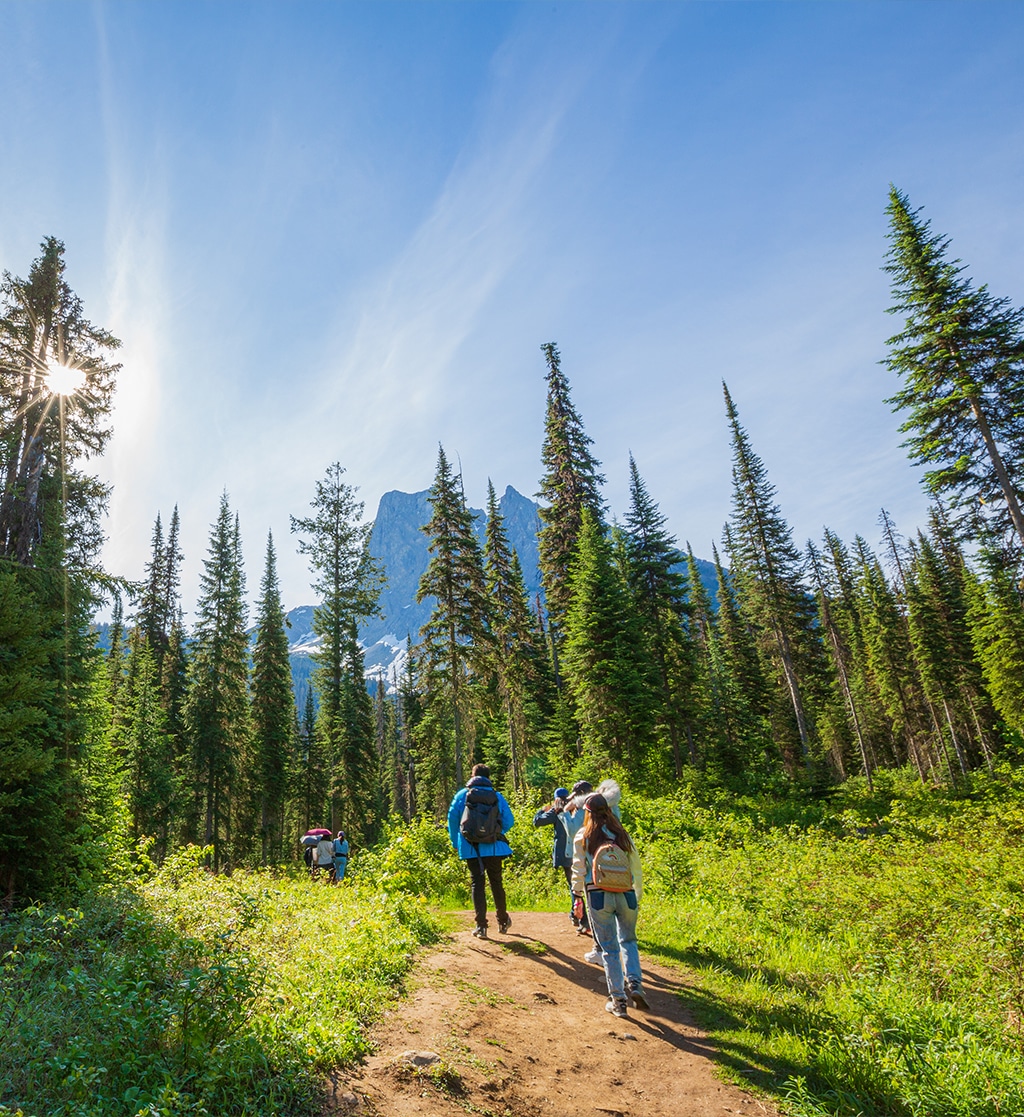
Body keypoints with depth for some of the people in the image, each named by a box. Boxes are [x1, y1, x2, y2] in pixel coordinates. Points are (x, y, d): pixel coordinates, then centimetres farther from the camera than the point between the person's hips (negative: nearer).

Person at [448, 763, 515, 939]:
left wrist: (456, 842, 6)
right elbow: (509, 821, 1)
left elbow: (452, 817, -4)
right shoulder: (497, 796, 3)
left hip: (471, 847, -1)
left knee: (477, 884, 6)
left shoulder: (462, 794, 2)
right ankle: (503, 921, 26)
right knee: (496, 883, 15)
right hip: (493, 847, 1)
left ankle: (481, 926, 2)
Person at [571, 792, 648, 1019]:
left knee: (609, 947, 9)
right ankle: (634, 982, 3)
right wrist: (637, 897, 19)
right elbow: (636, 868, 9)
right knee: (628, 940, 21)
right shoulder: (622, 834, 5)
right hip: (626, 894, 2)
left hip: (598, 896, -2)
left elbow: (579, 869, 1)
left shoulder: (583, 836, 0)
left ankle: (618, 1000, 11)